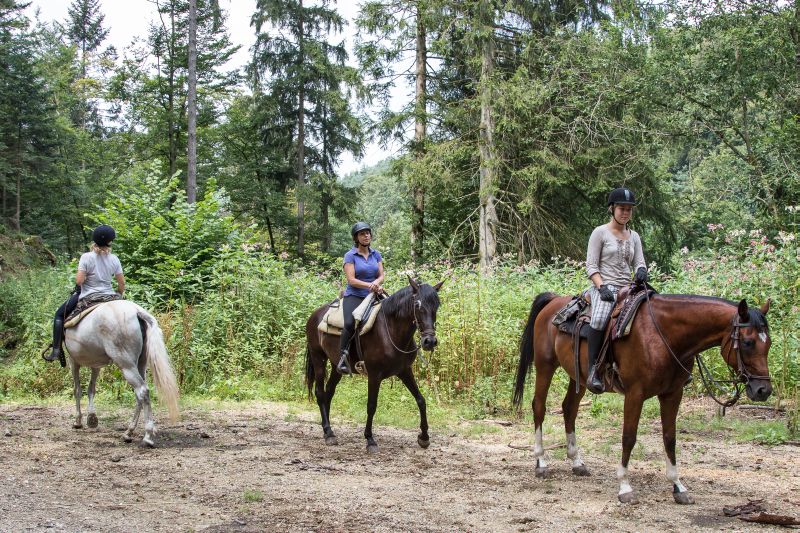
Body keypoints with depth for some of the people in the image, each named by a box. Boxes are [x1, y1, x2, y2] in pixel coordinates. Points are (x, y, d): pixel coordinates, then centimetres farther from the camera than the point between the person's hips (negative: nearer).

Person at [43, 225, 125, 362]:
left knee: (60, 315, 16)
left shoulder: (86, 257, -13)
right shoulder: (114, 259, -3)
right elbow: (122, 283, 0)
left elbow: (79, 280, -18)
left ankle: (56, 351, 4)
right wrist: (119, 296, 19)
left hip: (87, 297, -3)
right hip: (108, 297, 3)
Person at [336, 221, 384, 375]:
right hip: (354, 296, -5)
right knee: (350, 323, -32)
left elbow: (381, 276, 9)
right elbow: (351, 280, -10)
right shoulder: (350, 256, -1)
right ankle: (343, 357, -23)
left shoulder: (376, 255, 13)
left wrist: (377, 283, -14)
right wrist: (369, 285, -22)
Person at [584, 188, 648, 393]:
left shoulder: (634, 236, 18)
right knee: (600, 317, -36)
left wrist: (641, 272, -13)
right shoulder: (600, 232, 2)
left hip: (627, 288, 6)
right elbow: (591, 266, -3)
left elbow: (639, 263, 12)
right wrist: (602, 287, -18)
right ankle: (593, 369, -34)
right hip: (604, 286, -6)